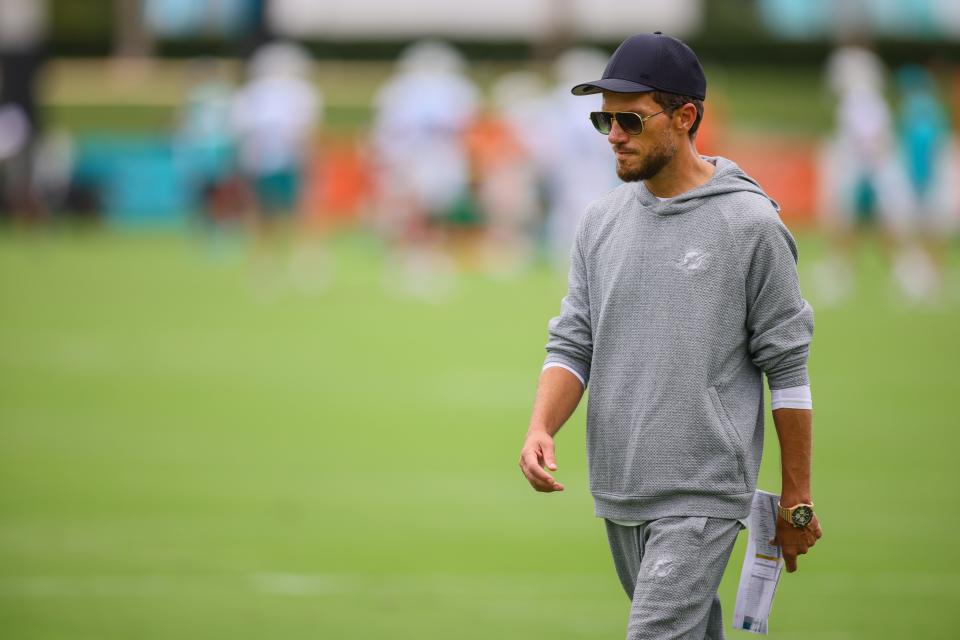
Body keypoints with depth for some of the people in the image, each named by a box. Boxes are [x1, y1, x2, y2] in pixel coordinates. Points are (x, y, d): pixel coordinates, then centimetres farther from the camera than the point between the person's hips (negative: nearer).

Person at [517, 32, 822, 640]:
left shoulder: (751, 224, -9)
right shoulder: (603, 220, 8)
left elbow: (787, 367, -5)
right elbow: (573, 344, 9)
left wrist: (797, 500, -3)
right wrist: (541, 428, -12)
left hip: (702, 497, -6)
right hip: (618, 493, 6)